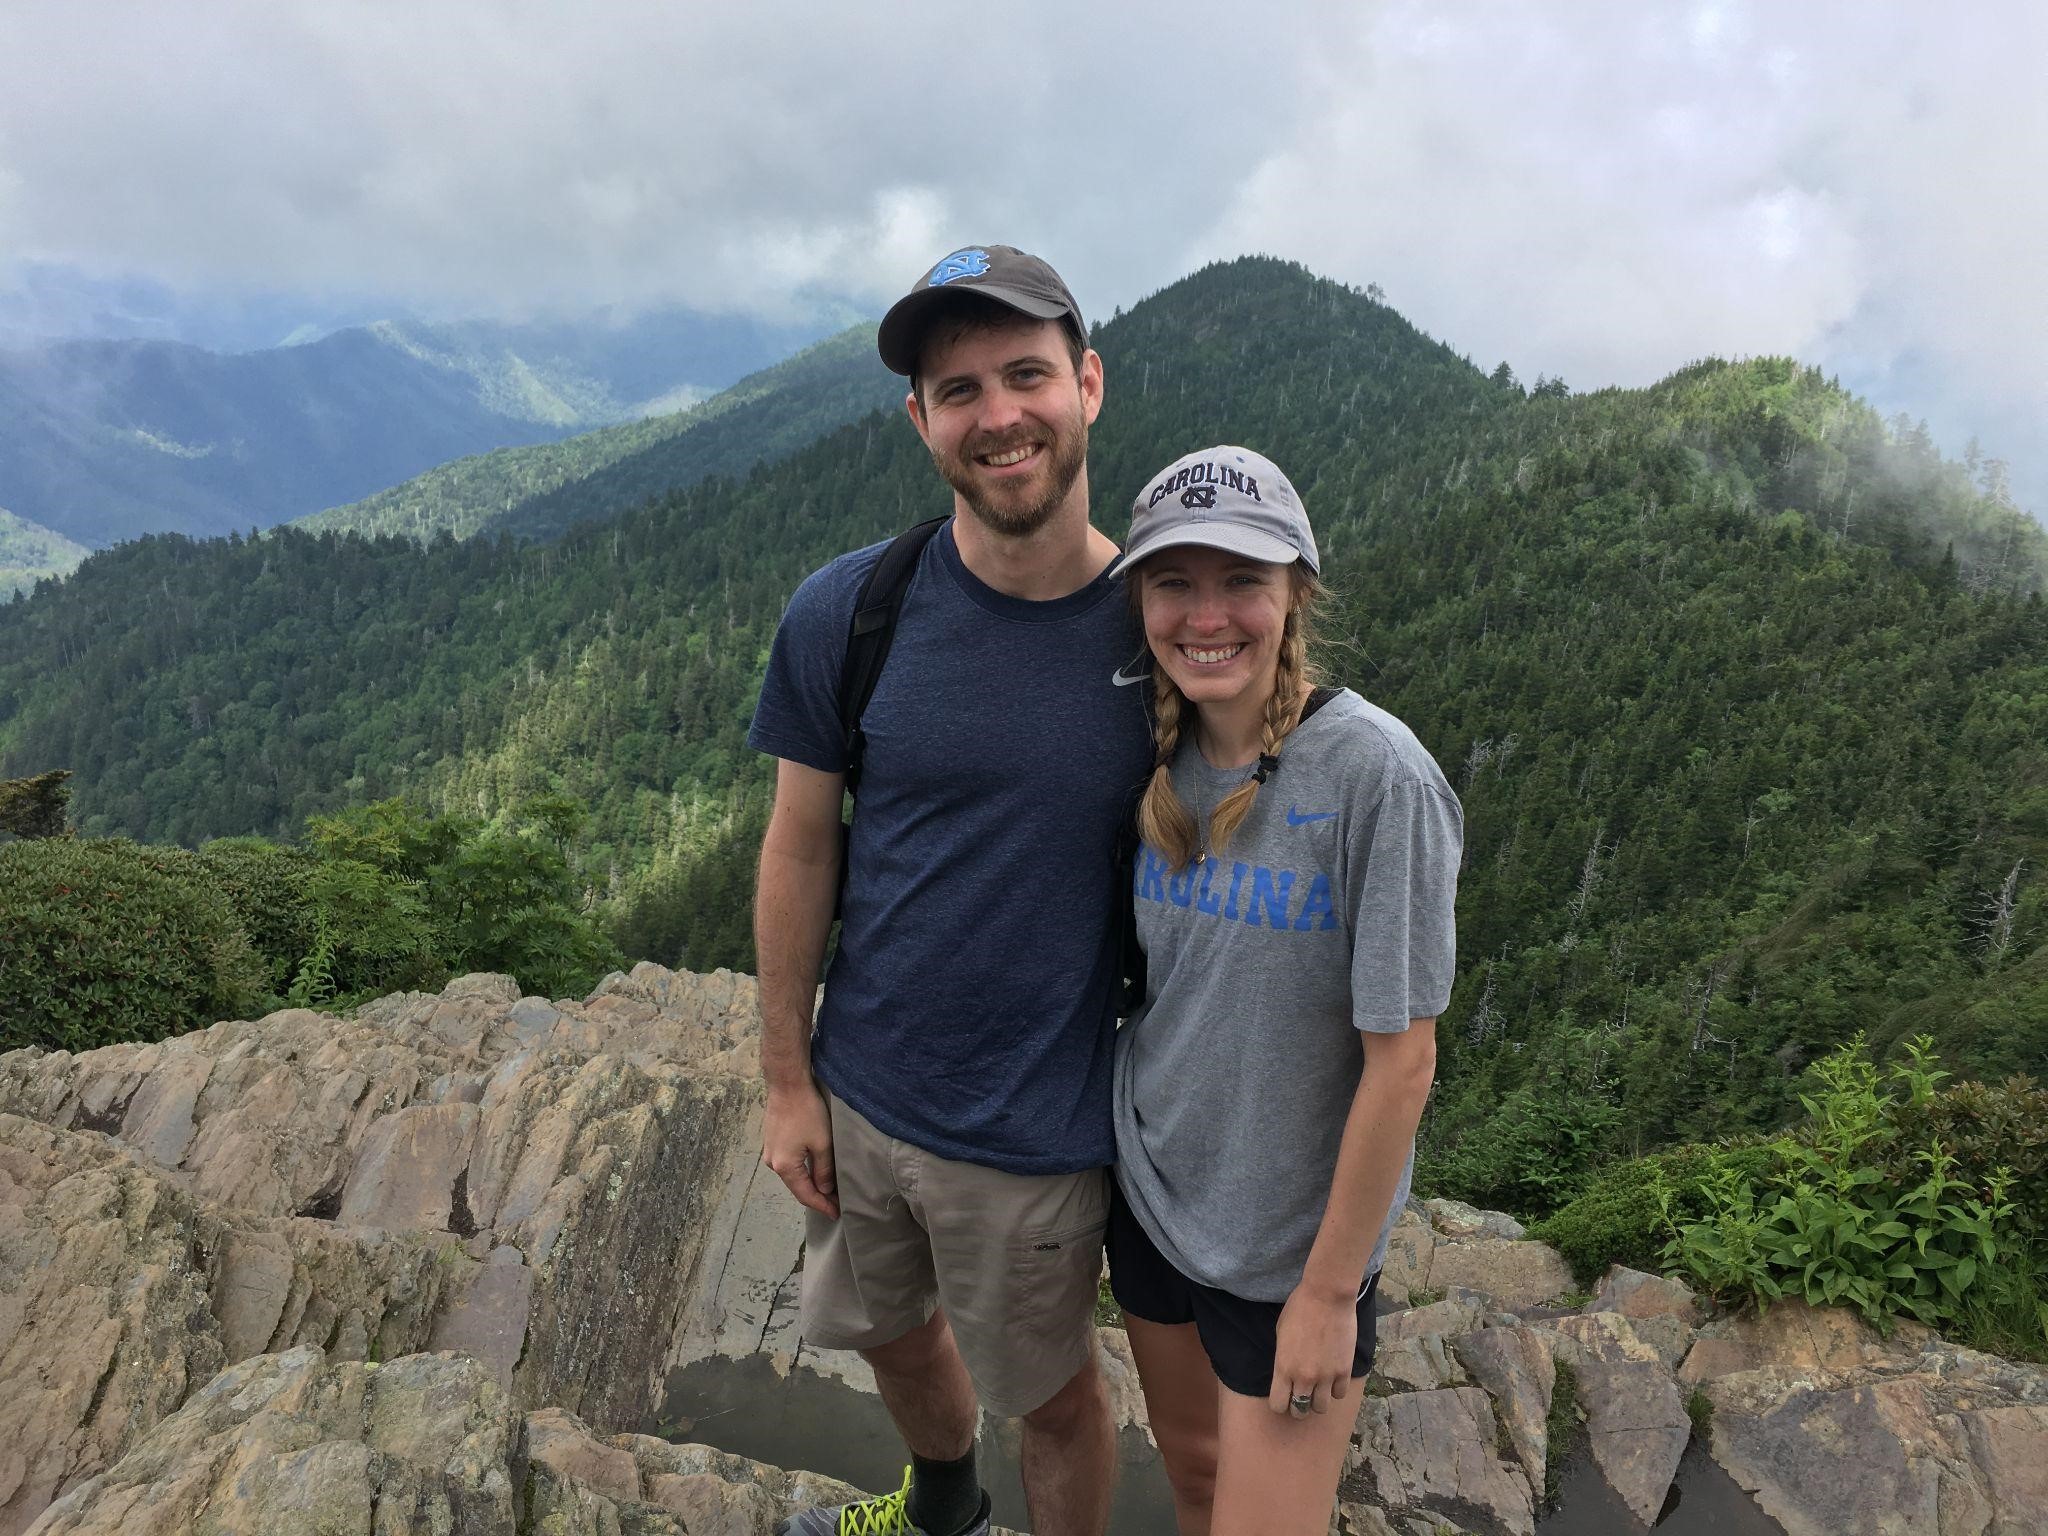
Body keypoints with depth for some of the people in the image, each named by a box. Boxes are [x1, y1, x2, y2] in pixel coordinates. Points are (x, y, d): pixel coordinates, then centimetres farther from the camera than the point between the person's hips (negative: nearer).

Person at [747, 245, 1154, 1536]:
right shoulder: (846, 615, -12)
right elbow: (800, 848, -4)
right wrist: (787, 1081, 0)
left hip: (1040, 1135, -3)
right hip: (863, 1096, 4)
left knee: (1053, 1391, 19)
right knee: (890, 1329, 29)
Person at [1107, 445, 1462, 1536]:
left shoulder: (1378, 776, -25)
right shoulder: (1158, 760, -7)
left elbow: (1402, 1058, -20)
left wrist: (1329, 1290, -14)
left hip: (1292, 1239, -5)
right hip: (1148, 1193, 5)